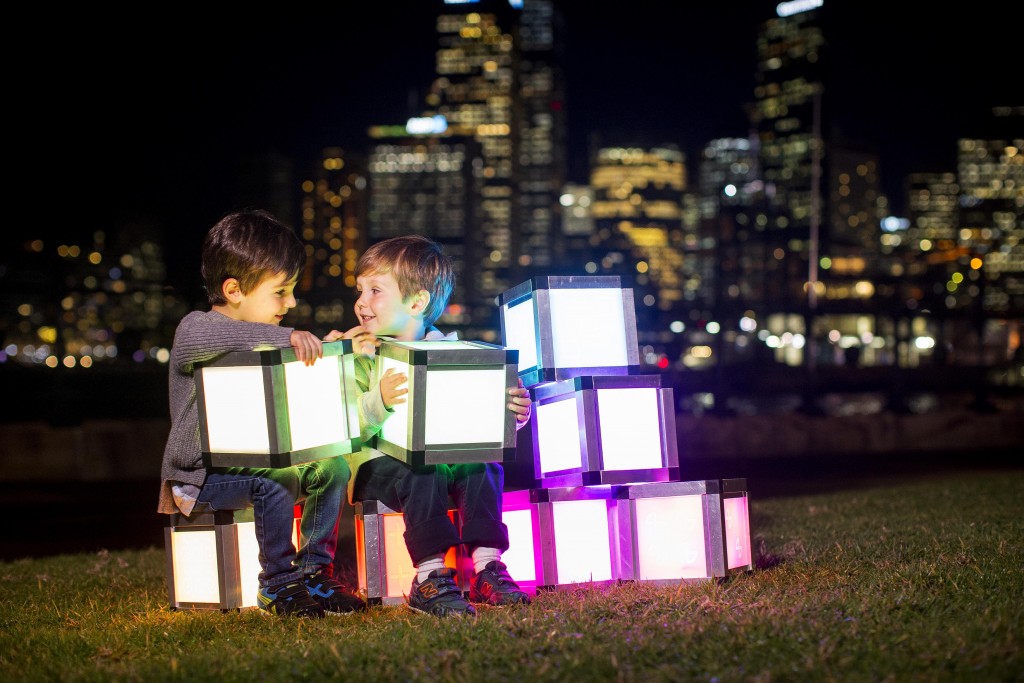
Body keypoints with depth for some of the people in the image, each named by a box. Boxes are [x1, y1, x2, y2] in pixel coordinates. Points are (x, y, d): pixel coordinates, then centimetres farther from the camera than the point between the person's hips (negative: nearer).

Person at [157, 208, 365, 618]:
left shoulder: (265, 340, 16)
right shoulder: (194, 330, -10)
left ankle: (314, 571, -4)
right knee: (275, 482, -33)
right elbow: (212, 336, -37)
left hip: (254, 463, 7)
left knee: (332, 468, -11)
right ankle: (277, 585, -21)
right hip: (198, 478, -7)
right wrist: (284, 336, -46)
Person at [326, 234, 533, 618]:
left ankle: (487, 565, -21)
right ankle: (430, 576, -32)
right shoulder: (354, 355, -1)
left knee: (484, 465, -23)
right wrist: (378, 401, -34)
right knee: (420, 475, -32)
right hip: (377, 459, -3)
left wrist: (512, 411, -15)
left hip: (442, 453, 3)